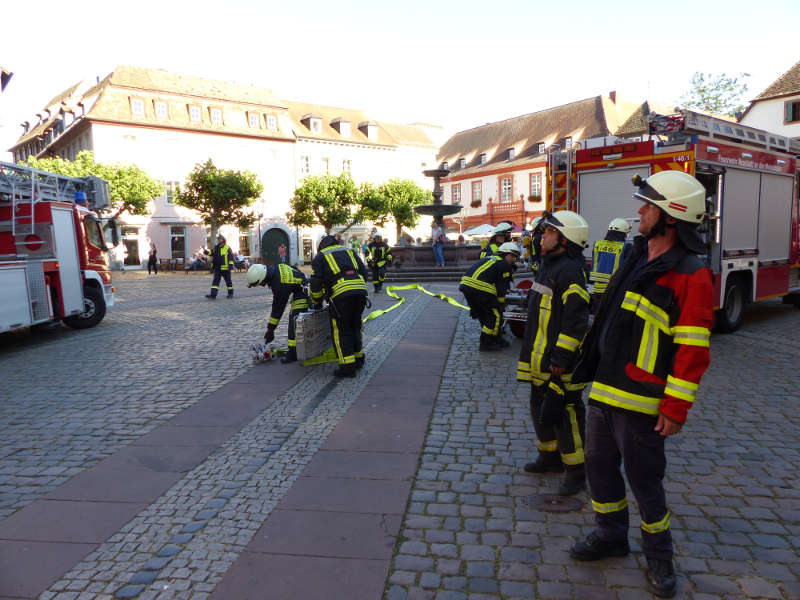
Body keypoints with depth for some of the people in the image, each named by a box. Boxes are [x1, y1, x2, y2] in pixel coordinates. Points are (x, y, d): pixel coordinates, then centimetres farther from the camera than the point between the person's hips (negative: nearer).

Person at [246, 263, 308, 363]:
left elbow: (278, 309, -24)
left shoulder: (279, 285, -31)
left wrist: (270, 329, -15)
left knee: (294, 320, -17)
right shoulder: (272, 268, -7)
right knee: (292, 318, 13)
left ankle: (293, 353, -16)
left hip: (303, 291, -11)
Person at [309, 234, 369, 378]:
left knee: (341, 330, 3)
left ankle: (348, 367, 0)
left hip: (341, 294, -5)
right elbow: (364, 273, 21)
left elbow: (316, 283, 7)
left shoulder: (320, 257, 15)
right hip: (360, 291, 5)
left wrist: (317, 302, 21)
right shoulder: (349, 251, 27)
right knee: (355, 327, 20)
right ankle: (358, 359, 29)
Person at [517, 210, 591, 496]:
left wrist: (561, 358, -22)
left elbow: (575, 321, -22)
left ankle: (576, 470, 13)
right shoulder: (548, 265, 15)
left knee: (564, 413, -2)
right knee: (541, 408, 19)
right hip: (540, 359, 10)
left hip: (559, 364, -10)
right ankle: (550, 456, 36)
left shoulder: (570, 271, -17)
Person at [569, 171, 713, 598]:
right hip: (604, 389, 8)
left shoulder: (690, 276, -16)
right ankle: (611, 535, 37)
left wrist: (675, 408, -19)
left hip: (639, 402, -8)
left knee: (643, 478, 6)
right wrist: (592, 368, 19)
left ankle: (659, 556, 28)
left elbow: (693, 351, -18)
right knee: (599, 465, 17)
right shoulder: (639, 256, 11)